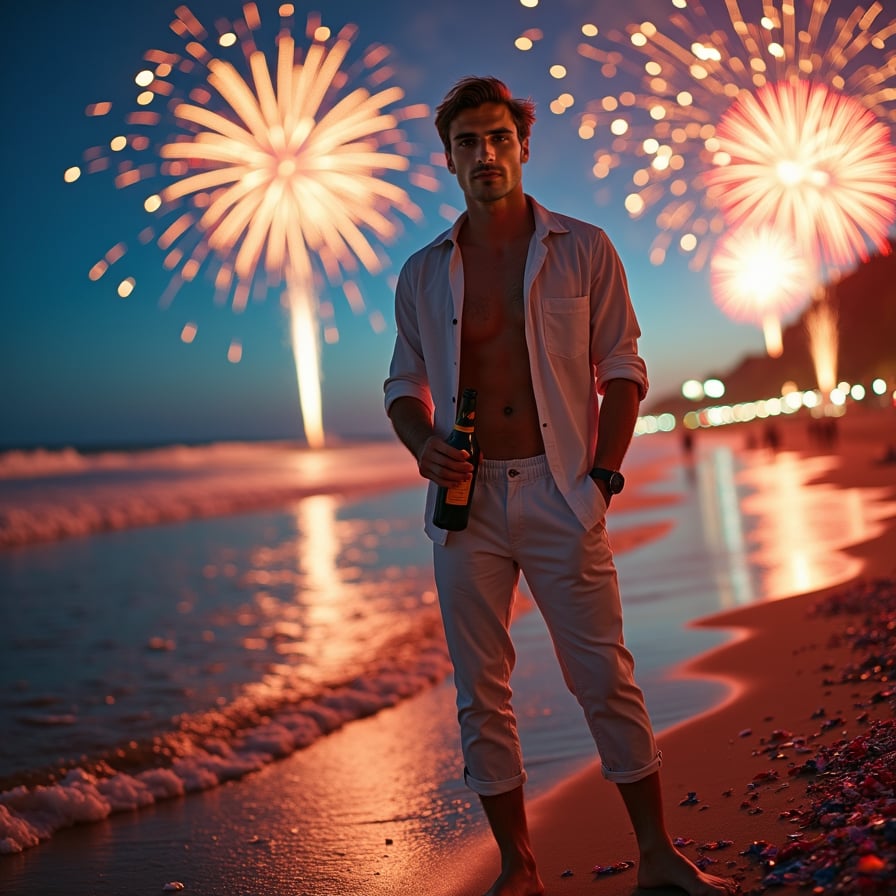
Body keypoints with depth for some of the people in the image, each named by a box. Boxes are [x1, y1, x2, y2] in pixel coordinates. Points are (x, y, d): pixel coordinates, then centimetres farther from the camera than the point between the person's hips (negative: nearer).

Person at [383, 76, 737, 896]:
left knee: (608, 680, -1)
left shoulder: (584, 251, 4)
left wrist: (603, 474, -8)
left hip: (558, 492, -2)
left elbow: (622, 369, 3)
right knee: (481, 695, 5)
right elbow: (405, 385, 15)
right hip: (466, 498, 3)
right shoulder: (423, 274, 9)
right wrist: (424, 444, -6)